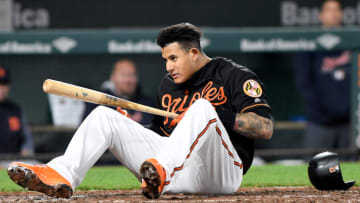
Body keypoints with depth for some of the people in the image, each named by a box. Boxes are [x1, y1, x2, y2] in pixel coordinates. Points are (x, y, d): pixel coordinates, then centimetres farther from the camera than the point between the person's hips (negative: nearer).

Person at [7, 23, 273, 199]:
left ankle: (161, 170, -54)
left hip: (221, 172, -7)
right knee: (104, 115, 0)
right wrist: (127, 127, 7)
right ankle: (61, 176, -23)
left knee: (201, 106, -33)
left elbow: (265, 129, -10)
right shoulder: (168, 85, 21)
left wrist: (219, 115, -17)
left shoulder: (235, 77, 0)